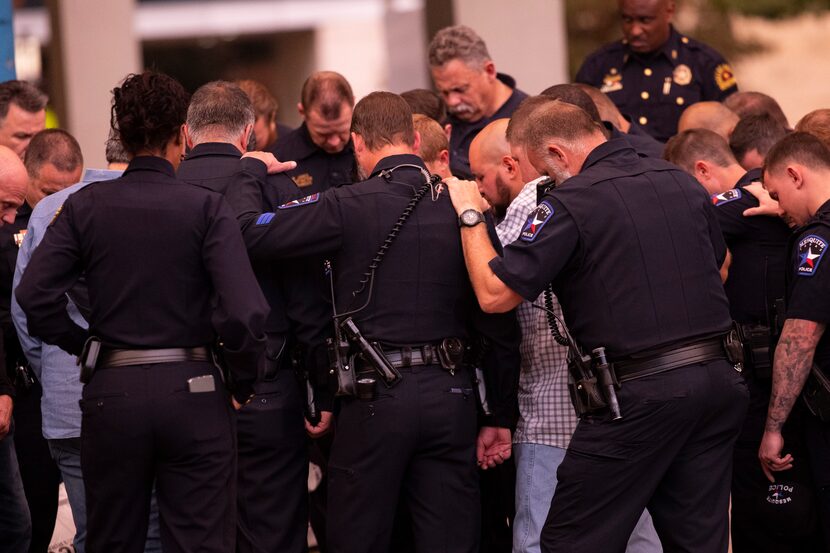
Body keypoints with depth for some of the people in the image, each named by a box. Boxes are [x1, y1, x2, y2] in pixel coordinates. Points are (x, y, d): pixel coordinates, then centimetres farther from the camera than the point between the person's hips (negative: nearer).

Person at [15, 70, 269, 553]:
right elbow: (244, 311, -16)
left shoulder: (85, 207, 0)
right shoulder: (207, 208, -7)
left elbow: (34, 295, -10)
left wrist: (84, 345, 5)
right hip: (192, 390, -2)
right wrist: (243, 383, -1)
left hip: (111, 391, 2)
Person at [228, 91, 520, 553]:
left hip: (375, 397, -3)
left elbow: (252, 233, -9)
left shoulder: (349, 206, -8)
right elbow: (501, 327, 5)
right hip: (450, 394, 3)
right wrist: (501, 417, 13)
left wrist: (250, 172, 11)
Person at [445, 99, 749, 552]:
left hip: (638, 392, -7)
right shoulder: (680, 182, 12)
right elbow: (719, 262, 28)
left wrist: (469, 216, 1)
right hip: (719, 384, 7)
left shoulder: (571, 201, -9)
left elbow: (494, 295, -11)